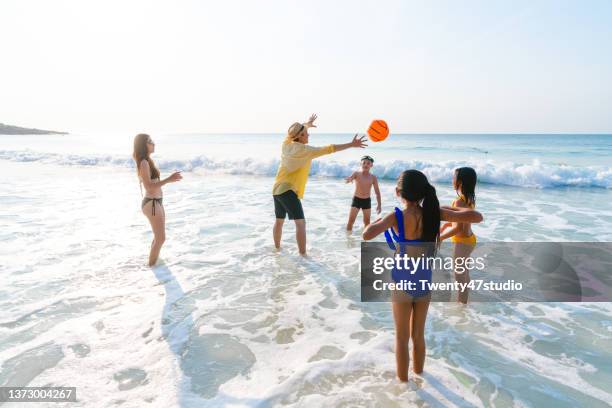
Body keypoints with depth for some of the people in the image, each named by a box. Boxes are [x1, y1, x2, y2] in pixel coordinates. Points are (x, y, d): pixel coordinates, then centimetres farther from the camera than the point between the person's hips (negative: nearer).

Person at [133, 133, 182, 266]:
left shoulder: (147, 161, 12)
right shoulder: (144, 163, -18)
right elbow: (149, 187, -24)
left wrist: (169, 179, 14)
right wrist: (168, 179, -27)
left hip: (156, 202, 10)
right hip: (152, 203, -10)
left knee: (158, 237, 22)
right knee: (160, 239, -1)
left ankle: (153, 263, 36)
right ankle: (151, 265, 12)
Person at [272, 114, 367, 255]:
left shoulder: (287, 144, 6)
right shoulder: (304, 150, -14)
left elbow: (296, 131, 28)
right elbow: (328, 149, -17)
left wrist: (307, 124, 46)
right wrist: (351, 144, -15)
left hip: (277, 189, 9)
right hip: (288, 190, -9)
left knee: (279, 220, 21)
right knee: (300, 223, -9)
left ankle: (277, 248, 34)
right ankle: (303, 255, -12)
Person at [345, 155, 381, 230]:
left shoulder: (373, 177, -3)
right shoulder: (356, 174, -7)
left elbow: (377, 192, 1)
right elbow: (350, 177, -30)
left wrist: (379, 204, -4)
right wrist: (349, 179, -56)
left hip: (367, 201, 2)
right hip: (356, 199, -2)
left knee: (367, 222, 8)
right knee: (351, 220, -4)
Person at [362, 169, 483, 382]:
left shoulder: (396, 216, -19)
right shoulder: (434, 213, -10)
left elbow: (367, 235, -34)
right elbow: (477, 217, -7)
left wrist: (378, 220, -13)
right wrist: (448, 209, 6)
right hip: (424, 282, 4)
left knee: (402, 338, 16)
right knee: (418, 335, 24)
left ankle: (403, 381, 31)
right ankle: (418, 375, 43)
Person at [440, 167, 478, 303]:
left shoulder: (459, 201, -26)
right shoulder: (470, 199, 2)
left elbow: (458, 228, -29)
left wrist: (440, 238, -23)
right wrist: (445, 226, 18)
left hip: (462, 242, -9)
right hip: (469, 239, 10)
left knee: (459, 275, 5)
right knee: (464, 273, 23)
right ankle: (463, 301, 39)